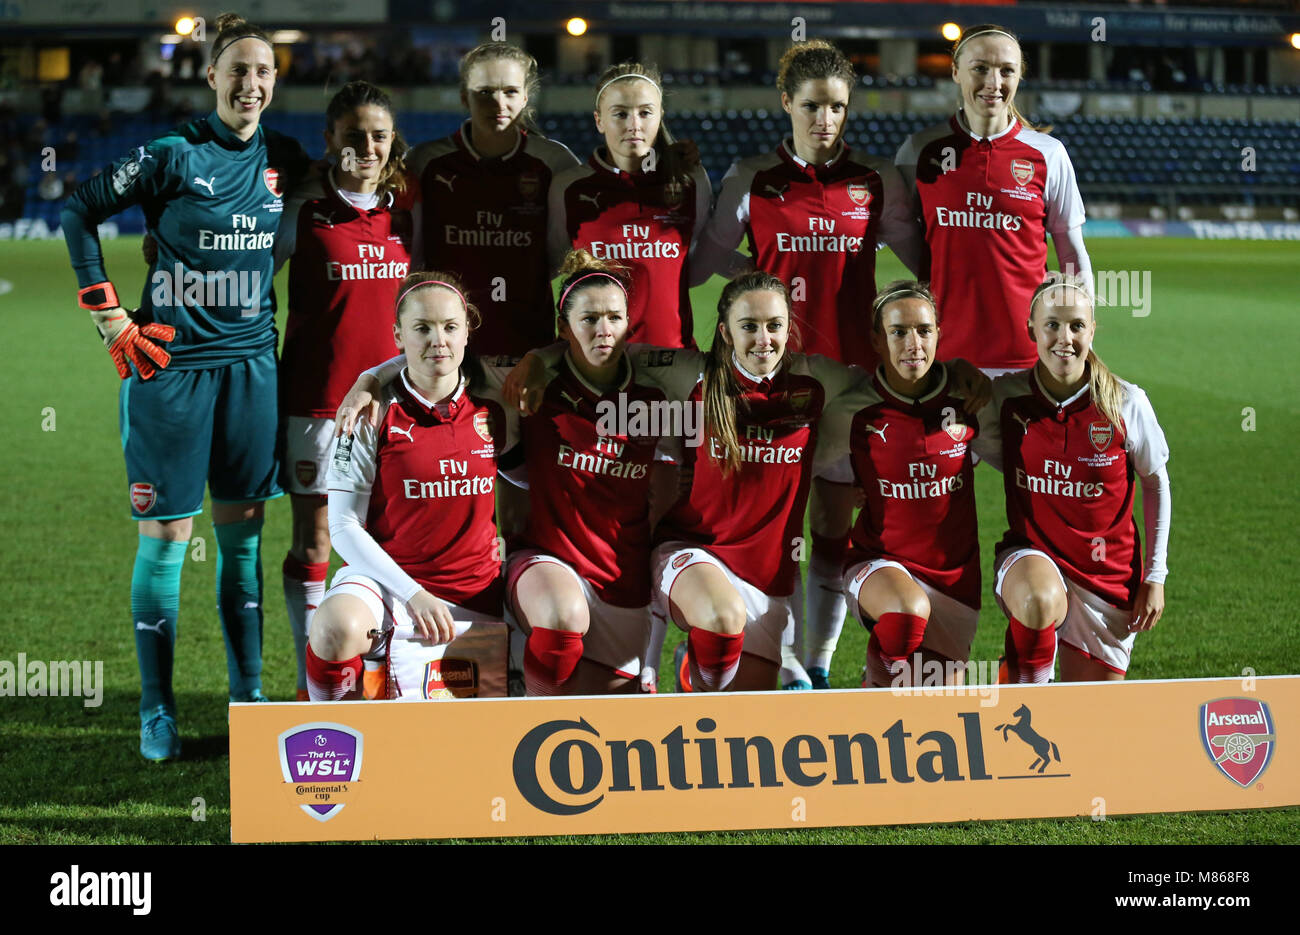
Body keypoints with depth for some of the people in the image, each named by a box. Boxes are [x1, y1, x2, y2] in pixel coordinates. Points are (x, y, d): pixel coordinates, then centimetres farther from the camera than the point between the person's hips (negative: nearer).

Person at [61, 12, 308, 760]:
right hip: (172, 363, -4)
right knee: (165, 532, -1)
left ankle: (249, 697, 18)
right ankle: (158, 714, 7)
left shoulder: (283, 161, 6)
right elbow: (81, 214, -2)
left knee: (244, 531, 9)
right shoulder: (172, 156, -8)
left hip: (252, 363, 4)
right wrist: (110, 317, -4)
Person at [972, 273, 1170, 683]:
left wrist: (1155, 577, 4)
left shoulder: (1126, 403, -9)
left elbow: (1156, 485, 4)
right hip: (1030, 556, -1)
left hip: (1107, 576, 1)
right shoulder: (1005, 396, -9)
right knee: (1039, 603, -39)